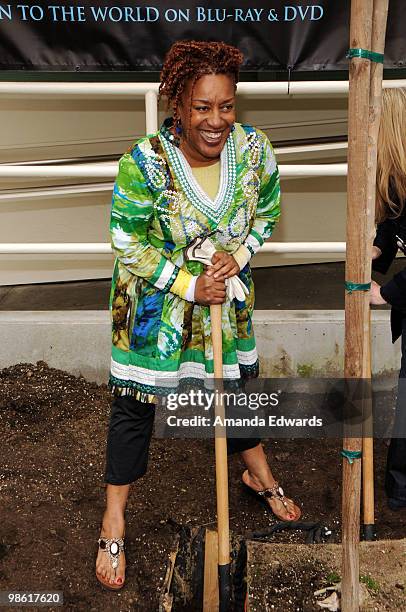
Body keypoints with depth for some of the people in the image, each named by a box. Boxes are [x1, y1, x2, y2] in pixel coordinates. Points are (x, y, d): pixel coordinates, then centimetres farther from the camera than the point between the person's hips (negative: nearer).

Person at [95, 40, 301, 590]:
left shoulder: (256, 151, -14)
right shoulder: (144, 163, -26)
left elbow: (266, 213, 4)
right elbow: (128, 243, -18)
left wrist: (238, 255, -13)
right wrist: (189, 285, -20)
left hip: (227, 298, 4)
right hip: (154, 301, -3)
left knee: (239, 385, 20)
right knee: (135, 405, 5)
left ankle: (260, 476, 49)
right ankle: (114, 524, 23)